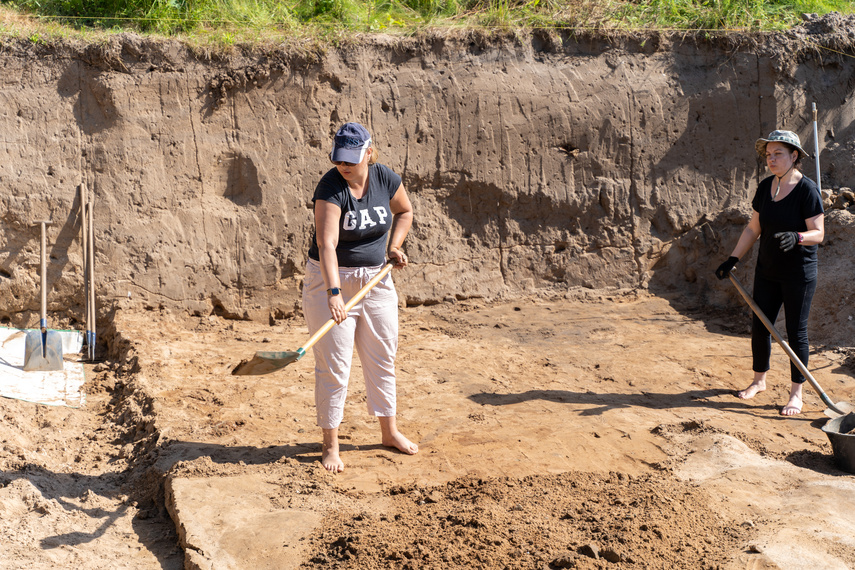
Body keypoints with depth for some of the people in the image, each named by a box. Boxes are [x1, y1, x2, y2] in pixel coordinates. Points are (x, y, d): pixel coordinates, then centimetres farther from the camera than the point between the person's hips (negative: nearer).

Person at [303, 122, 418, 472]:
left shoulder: (385, 179, -7)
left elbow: (404, 211, 15)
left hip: (375, 280, 5)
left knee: (382, 359, 14)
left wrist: (394, 246, -1)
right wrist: (334, 292, -45)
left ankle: (389, 431, 30)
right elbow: (326, 243, -33)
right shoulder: (331, 187, -22)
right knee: (334, 366, -2)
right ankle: (330, 444, 9)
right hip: (331, 281, -5)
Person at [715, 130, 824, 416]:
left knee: (796, 332, 1)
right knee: (759, 327, 11)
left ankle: (796, 393, 12)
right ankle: (759, 380, 30)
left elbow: (818, 233, -16)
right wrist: (733, 259, 6)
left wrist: (797, 237, -36)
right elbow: (753, 229, 11)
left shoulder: (807, 190, -15)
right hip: (767, 271, 6)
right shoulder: (765, 187, 4)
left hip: (799, 274, -6)